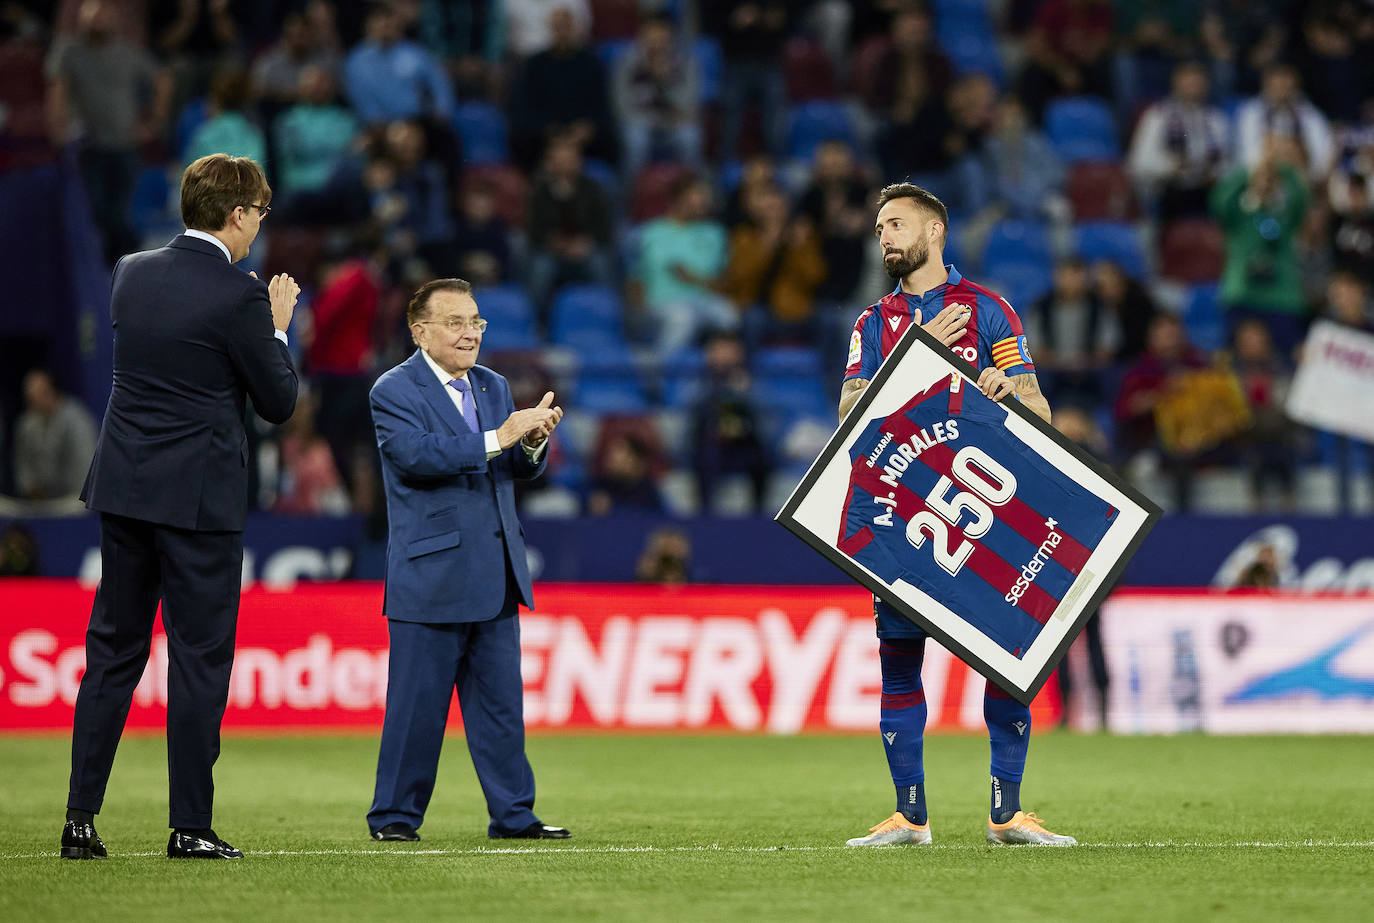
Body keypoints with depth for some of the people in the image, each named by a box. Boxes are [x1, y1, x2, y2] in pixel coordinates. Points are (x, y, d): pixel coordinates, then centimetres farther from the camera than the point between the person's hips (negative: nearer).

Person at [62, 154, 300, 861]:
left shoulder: (132, 273, 6)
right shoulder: (238, 296, -13)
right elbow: (278, 402, -5)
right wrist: (276, 327, 10)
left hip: (122, 485, 6)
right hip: (198, 497, -6)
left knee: (112, 651, 11)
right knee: (200, 657, 1)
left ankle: (80, 817, 8)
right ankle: (191, 827, 3)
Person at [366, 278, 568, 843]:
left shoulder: (492, 388, 15)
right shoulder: (394, 391, -7)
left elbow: (523, 469, 13)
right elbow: (417, 456, -22)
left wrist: (533, 440, -10)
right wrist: (497, 439, -27)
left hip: (494, 576, 6)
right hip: (431, 575, -6)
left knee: (500, 700, 8)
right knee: (418, 701, -2)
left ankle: (512, 813, 13)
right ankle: (394, 816, 6)